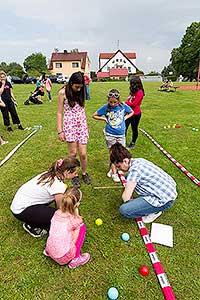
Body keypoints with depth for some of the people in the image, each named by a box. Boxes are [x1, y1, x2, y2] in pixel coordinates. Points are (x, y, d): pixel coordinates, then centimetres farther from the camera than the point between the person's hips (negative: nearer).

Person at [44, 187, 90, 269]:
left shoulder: (57, 213, -6)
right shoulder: (75, 221, -20)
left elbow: (52, 231, 8)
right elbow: (74, 241, -11)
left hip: (51, 251, 6)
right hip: (65, 257, -6)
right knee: (82, 226, 0)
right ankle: (75, 259, 6)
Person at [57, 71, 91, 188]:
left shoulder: (81, 92, 6)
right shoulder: (63, 92, -6)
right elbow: (59, 113, -4)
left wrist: (86, 125, 17)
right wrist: (60, 131, -8)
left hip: (82, 124, 3)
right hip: (69, 125, -3)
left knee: (83, 153, 2)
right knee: (73, 153, 5)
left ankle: (84, 173, 26)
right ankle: (74, 175, 25)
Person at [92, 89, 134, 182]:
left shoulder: (123, 106, -6)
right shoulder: (106, 107, -10)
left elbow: (131, 112, 13)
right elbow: (94, 115, 1)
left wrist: (125, 118, -2)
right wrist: (104, 119, -9)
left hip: (121, 134, 3)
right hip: (110, 134, -2)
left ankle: (112, 168, 32)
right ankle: (114, 173, 16)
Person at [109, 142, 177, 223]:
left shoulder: (134, 169, -24)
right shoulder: (138, 160, 3)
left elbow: (125, 197, -22)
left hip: (164, 200, -10)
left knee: (124, 210, -16)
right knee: (129, 177, 16)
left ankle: (154, 211, 3)